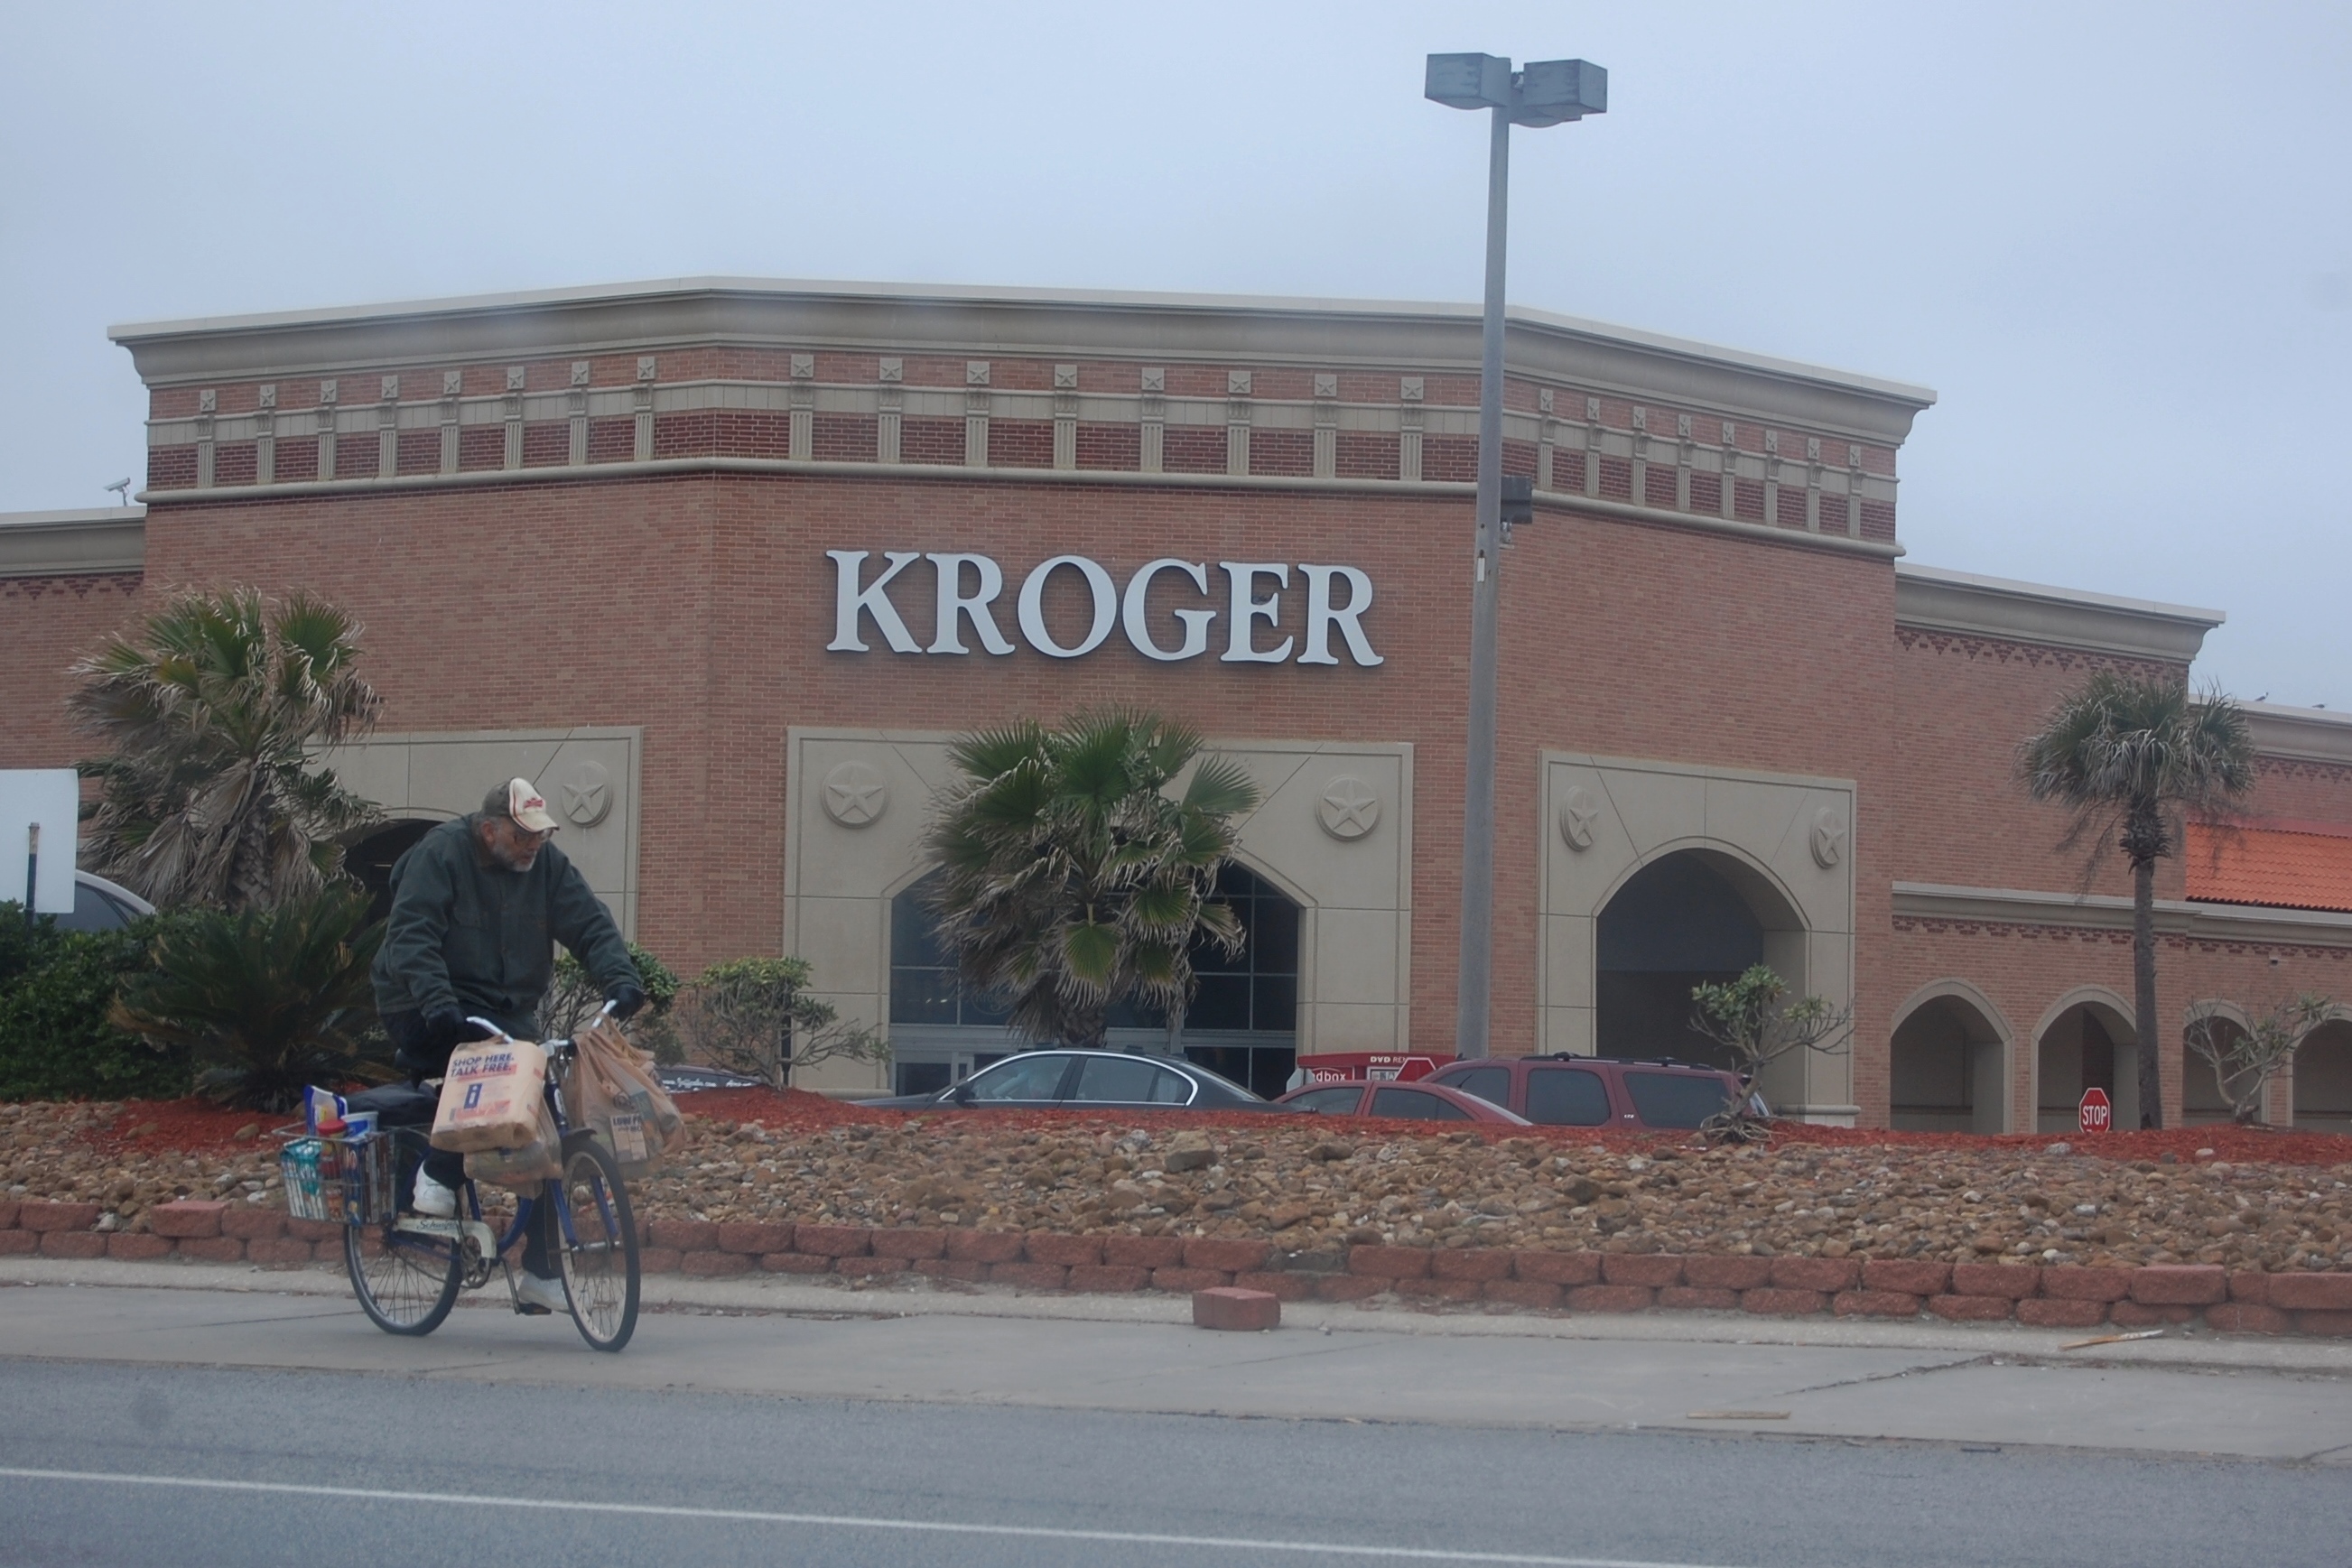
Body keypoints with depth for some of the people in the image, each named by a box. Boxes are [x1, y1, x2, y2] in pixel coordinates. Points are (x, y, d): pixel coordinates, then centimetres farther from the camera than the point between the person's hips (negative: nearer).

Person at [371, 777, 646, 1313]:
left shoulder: (547, 865, 3)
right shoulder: (440, 855, -14)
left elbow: (591, 925, -3)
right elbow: (411, 938, -23)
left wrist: (621, 981, -23)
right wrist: (439, 1007, -38)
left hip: (508, 1016, 6)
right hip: (428, 1015, -6)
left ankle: (541, 1273, 2)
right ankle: (438, 1173, -16)